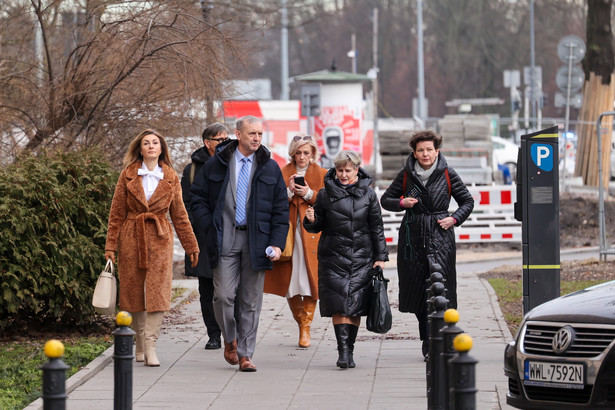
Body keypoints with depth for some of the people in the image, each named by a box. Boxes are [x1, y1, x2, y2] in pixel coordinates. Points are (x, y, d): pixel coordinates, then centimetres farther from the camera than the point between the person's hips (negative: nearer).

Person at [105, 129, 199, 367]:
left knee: (158, 291, -11)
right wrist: (111, 246, -1)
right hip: (131, 239, 0)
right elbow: (117, 213, 4)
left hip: (159, 239, 0)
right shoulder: (128, 175, 4)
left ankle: (150, 346, -12)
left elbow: (179, 215, 12)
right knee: (134, 291, 4)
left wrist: (191, 246, 11)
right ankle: (140, 343, 16)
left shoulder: (170, 178, 6)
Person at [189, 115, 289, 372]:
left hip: (256, 241, 1)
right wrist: (210, 229, -4)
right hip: (225, 240, -1)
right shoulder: (216, 165, 5)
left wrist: (277, 243, -2)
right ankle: (230, 339, 17)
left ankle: (245, 355, 8)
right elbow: (197, 199, 9)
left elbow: (281, 209, 9)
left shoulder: (271, 168, 9)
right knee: (224, 295, -9)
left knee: (251, 300, 2)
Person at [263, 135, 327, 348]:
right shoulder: (283, 174, 10)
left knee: (310, 280, -8)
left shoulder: (321, 174, 8)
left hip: (312, 233, -1)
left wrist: (309, 194, -11)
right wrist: (289, 191, -12)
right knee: (289, 281, -1)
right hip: (288, 233, 1)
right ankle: (300, 322, 18)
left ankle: (305, 329, -2)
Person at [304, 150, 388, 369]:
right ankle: (343, 351, -10)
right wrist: (311, 220, -15)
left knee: (356, 305, -1)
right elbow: (318, 226, 8)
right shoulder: (326, 194, 3)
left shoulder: (368, 195, 5)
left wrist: (381, 257, 5)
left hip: (362, 257, 1)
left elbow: (377, 228, 9)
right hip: (333, 256, -1)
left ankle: (350, 350, 7)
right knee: (338, 304, -9)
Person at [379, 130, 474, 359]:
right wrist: (401, 203, -6)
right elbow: (385, 200, 14)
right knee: (416, 286, 4)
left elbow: (467, 202, 12)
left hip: (440, 238, -2)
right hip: (413, 237, 2)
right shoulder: (406, 175, 5)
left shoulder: (447, 175, 2)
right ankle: (429, 337, 20)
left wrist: (455, 219, -4)